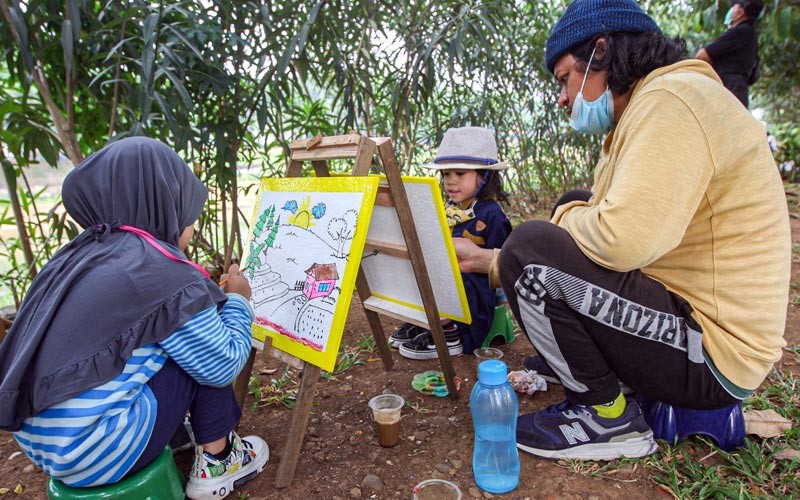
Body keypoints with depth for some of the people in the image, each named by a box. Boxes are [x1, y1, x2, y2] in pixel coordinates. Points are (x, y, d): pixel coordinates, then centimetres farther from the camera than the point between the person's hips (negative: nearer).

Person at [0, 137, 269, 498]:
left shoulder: (80, 253, 5)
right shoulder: (168, 277, -18)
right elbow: (224, 366, -8)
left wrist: (212, 296, 20)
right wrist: (237, 300, 5)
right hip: (96, 452, -8)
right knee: (211, 360, 1)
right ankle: (216, 462, 15)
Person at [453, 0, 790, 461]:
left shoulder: (672, 97, -18)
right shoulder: (645, 114, 14)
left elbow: (622, 240, -32)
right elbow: (608, 238, 14)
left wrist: (567, 217, -8)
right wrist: (487, 260, 13)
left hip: (712, 356, -10)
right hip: (684, 311, 10)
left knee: (530, 247, -20)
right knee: (575, 213, 17)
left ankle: (608, 418, -3)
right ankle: (565, 365, 15)